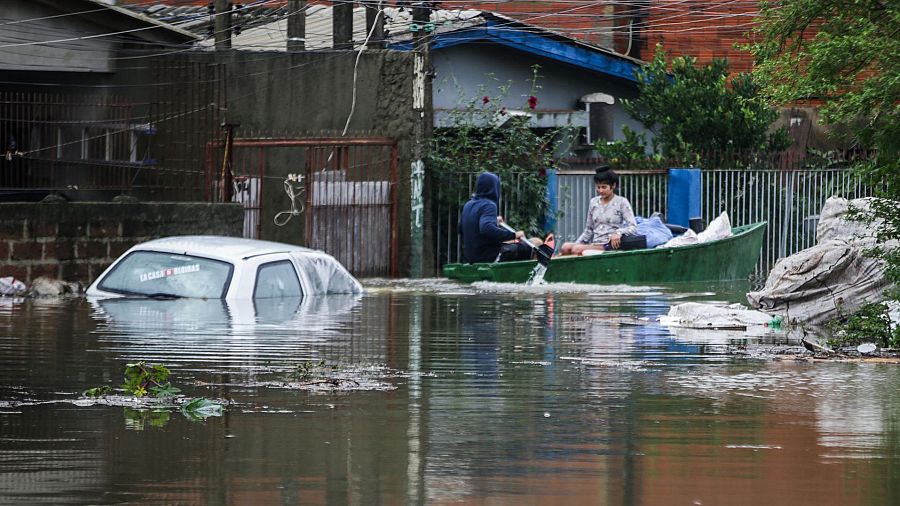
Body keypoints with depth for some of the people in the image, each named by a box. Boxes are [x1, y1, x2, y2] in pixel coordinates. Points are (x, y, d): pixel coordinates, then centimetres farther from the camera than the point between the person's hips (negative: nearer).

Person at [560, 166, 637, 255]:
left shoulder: (621, 202, 1)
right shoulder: (594, 202, 16)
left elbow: (633, 227, -6)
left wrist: (618, 233, -26)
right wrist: (577, 243, 8)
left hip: (611, 245, -5)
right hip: (594, 244, 5)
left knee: (577, 249, -31)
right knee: (566, 247, -24)